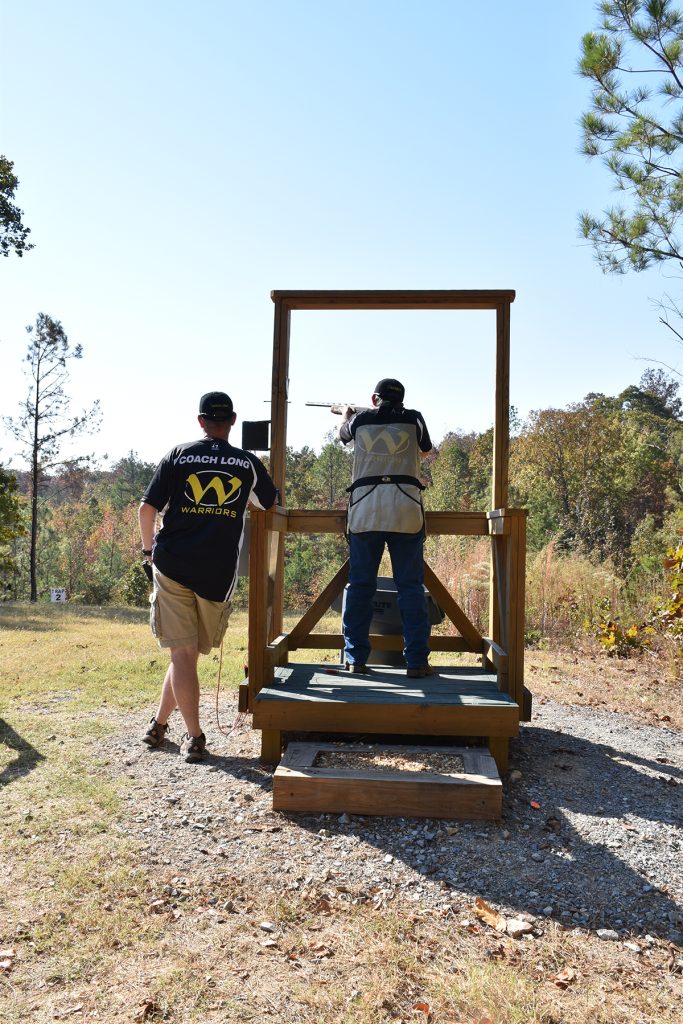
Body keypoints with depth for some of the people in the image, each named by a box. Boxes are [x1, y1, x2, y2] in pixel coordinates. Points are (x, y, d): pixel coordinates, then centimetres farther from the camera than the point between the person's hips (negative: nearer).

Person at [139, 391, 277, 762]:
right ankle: (159, 724, 23)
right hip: (218, 573, 1)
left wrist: (149, 549, 16)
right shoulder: (248, 462, 7)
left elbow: (147, 509, 1)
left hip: (172, 564, 0)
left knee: (182, 651, 3)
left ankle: (194, 737, 5)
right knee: (190, 651, 15)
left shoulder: (178, 455, 4)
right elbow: (270, 503, 24)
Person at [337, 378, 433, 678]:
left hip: (364, 507, 1)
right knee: (411, 586, 3)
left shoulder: (360, 420, 13)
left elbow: (343, 432, 37)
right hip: (405, 507, -1)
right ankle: (417, 661, 1)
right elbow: (425, 448, 29)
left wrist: (345, 414, 58)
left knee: (360, 586, 7)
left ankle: (355, 659, 8)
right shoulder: (412, 418, 9)